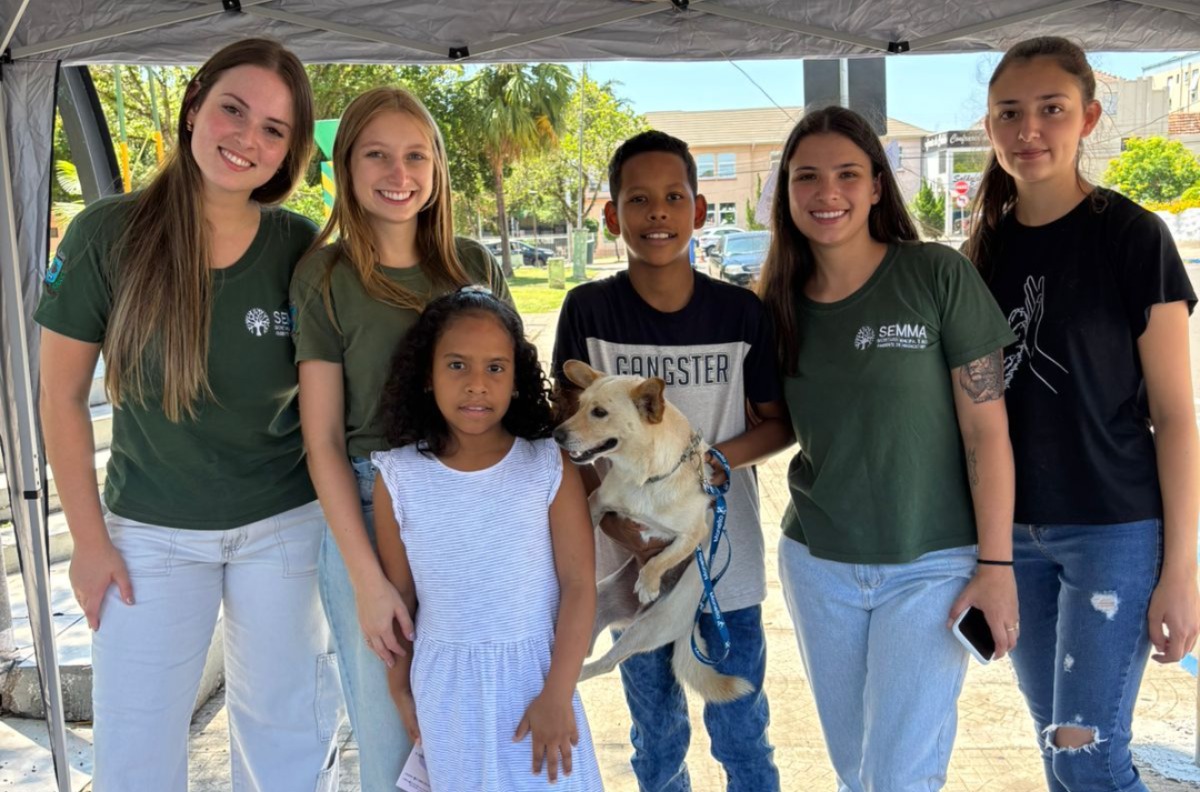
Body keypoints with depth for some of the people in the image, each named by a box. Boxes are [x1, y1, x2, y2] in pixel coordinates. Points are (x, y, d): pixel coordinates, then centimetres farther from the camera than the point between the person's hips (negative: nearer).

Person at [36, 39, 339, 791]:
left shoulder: (302, 249, -11)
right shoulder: (108, 234, -14)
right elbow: (63, 396, -6)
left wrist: (340, 522, 0)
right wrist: (90, 540, -4)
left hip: (284, 527, 1)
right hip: (151, 531, 0)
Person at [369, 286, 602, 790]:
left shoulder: (551, 467, -10)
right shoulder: (397, 477, -7)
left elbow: (579, 585, -9)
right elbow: (399, 594, 2)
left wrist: (557, 693, -10)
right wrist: (399, 689, 9)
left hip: (536, 675, -1)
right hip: (445, 686, 1)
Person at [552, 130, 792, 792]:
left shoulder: (741, 311, -6)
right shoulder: (589, 310, -7)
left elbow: (779, 421, 2)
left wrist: (720, 457, -17)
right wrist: (615, 521, -17)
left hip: (727, 557, 0)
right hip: (633, 557, 1)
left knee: (740, 733, 11)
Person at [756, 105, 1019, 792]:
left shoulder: (939, 277, -12)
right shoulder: (780, 304, 1)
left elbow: (987, 431, -11)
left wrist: (996, 564, -12)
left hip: (929, 566, -4)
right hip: (817, 565, 4)